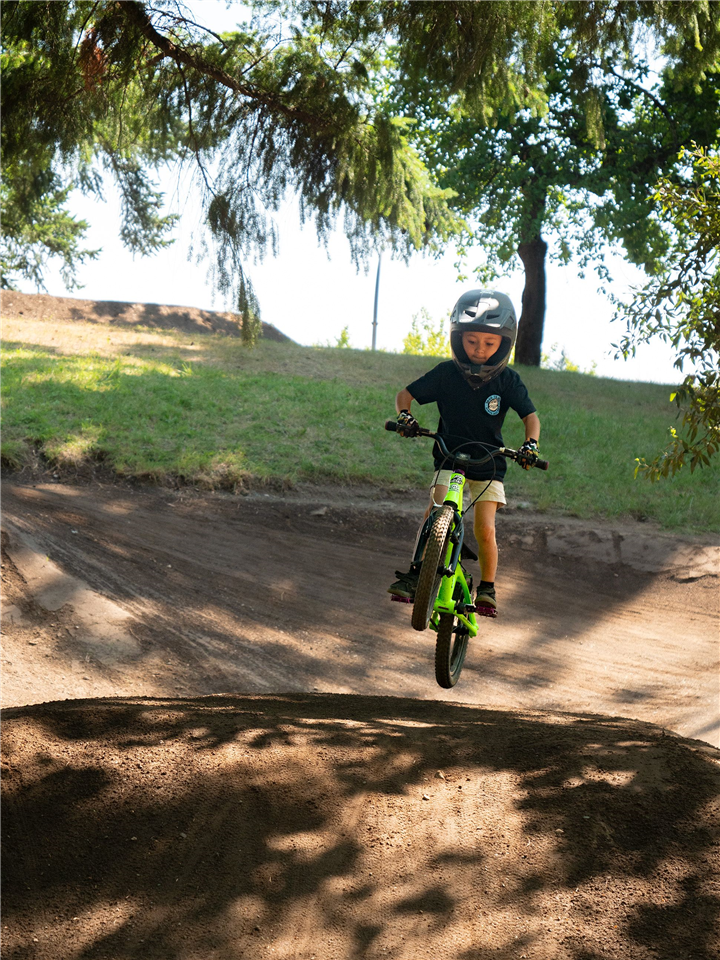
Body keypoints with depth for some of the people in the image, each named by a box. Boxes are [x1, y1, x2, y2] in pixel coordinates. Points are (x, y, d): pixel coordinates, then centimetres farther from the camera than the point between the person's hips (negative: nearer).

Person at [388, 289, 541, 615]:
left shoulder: (507, 380, -9)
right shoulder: (446, 373, -9)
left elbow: (530, 416, -3)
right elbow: (405, 395, -1)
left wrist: (531, 444, -22)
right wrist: (404, 415, -21)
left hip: (488, 467, 0)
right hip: (449, 460, 0)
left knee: (485, 529, -11)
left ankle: (487, 588, 6)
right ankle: (415, 573, -14)